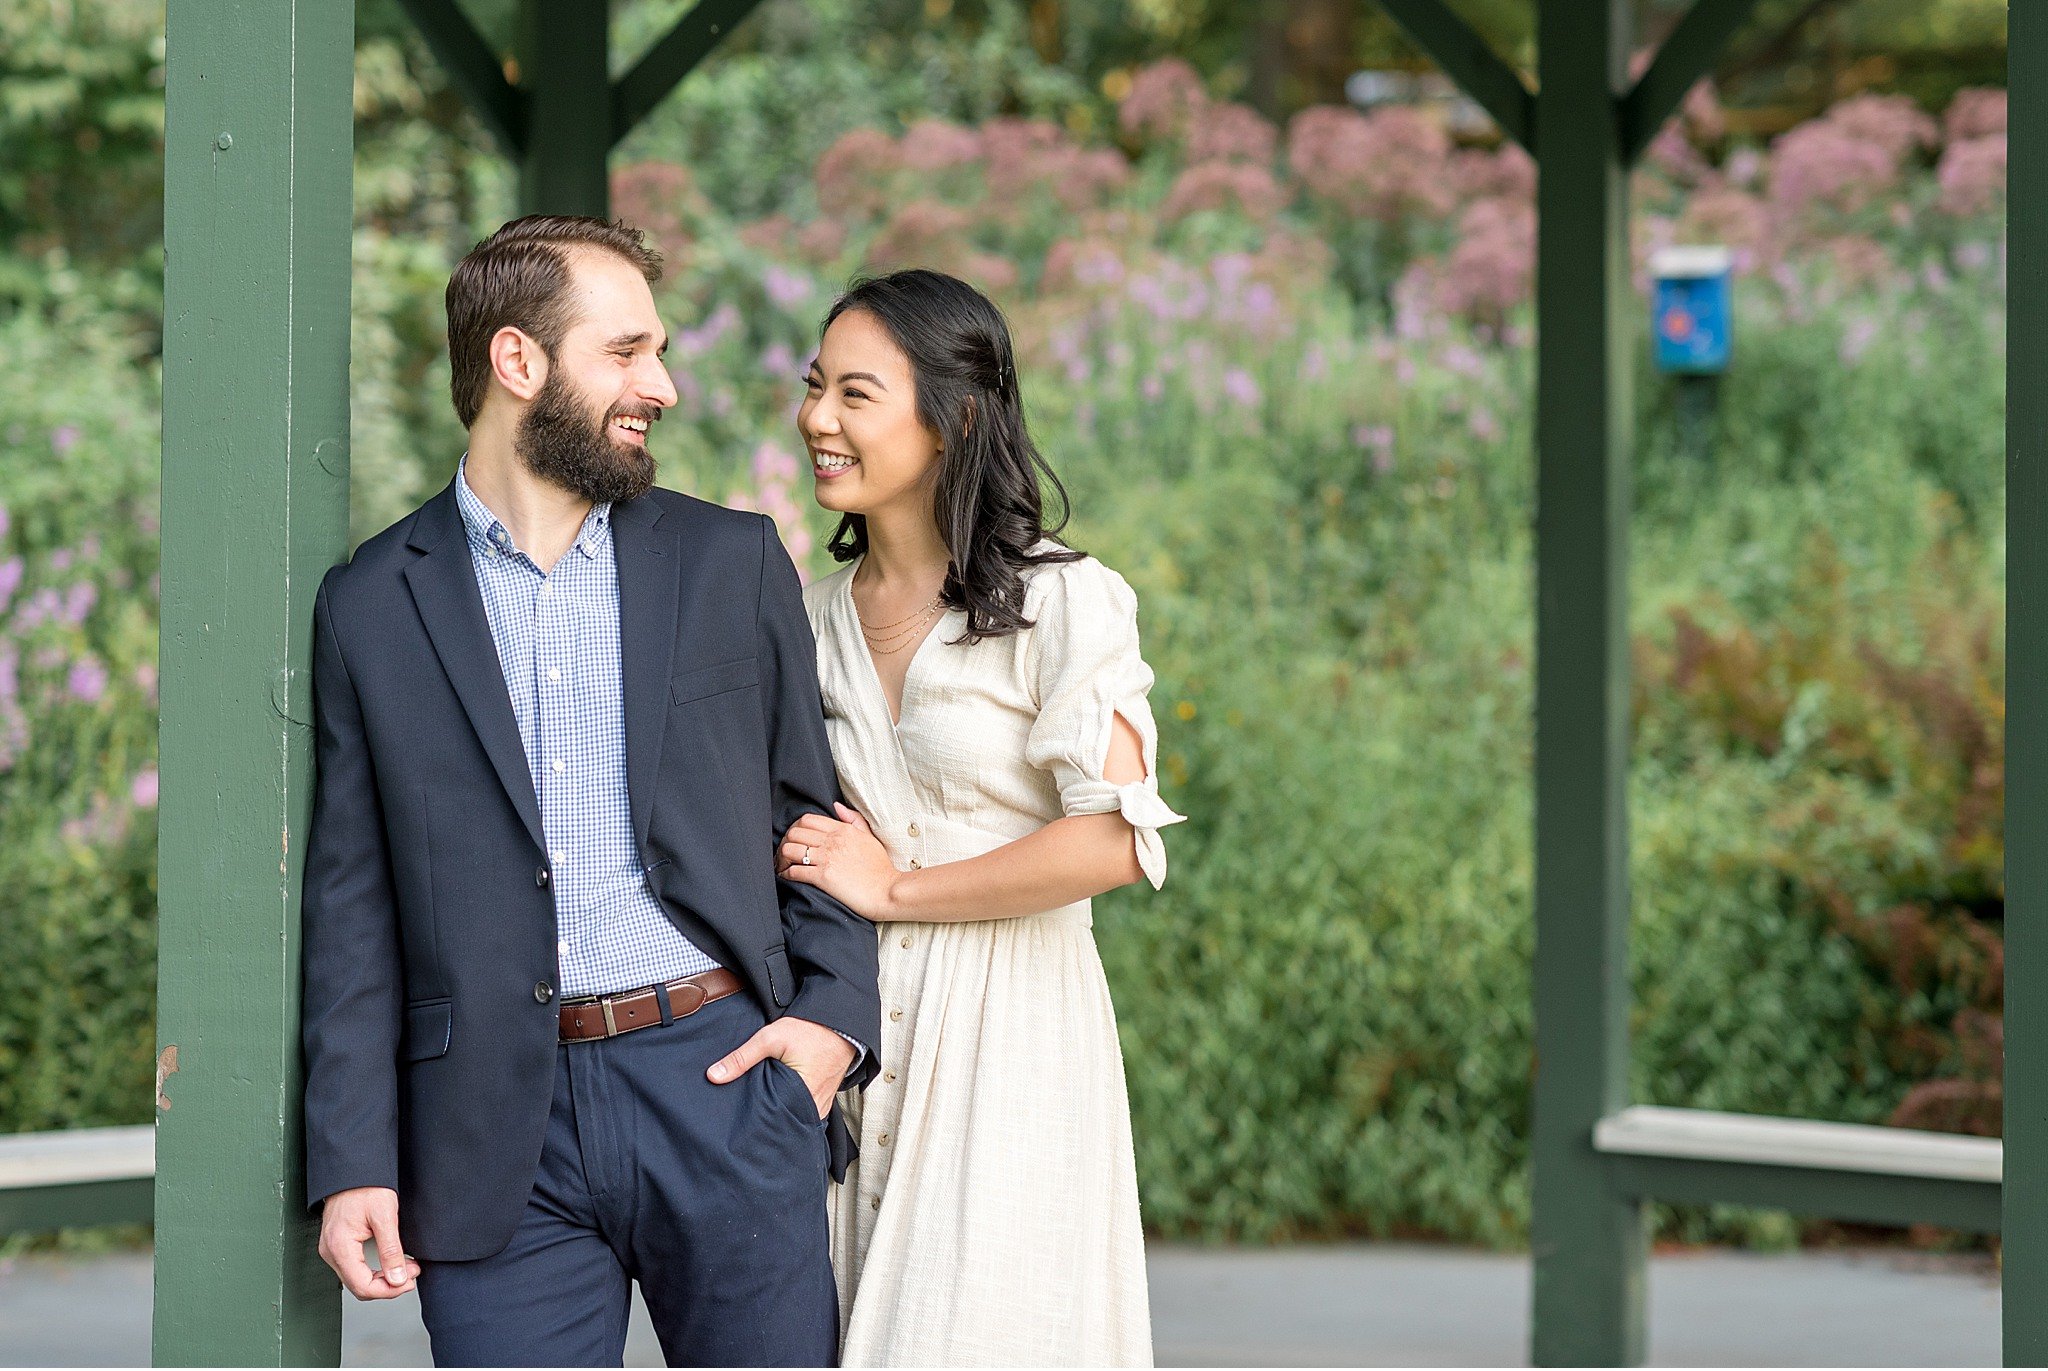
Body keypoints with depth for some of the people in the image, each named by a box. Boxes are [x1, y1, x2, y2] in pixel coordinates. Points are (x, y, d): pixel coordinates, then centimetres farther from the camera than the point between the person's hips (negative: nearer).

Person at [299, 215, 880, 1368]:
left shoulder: (734, 565, 10)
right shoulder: (376, 606, 7)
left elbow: (813, 813, 14)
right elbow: (354, 906, 6)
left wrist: (836, 1015, -1)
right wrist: (353, 1160, 0)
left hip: (722, 1074, 1)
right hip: (499, 1134, -1)